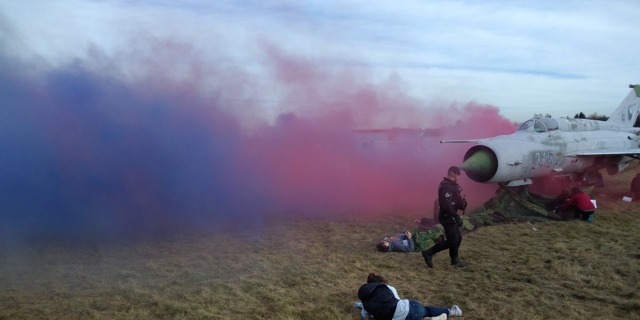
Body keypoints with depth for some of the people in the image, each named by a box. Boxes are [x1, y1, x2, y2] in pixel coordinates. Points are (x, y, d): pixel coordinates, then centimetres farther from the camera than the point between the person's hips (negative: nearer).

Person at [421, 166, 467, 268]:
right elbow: (446, 204, -28)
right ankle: (428, 253, -1)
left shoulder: (452, 185, 13)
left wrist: (462, 203, -1)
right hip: (447, 217, -10)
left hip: (451, 216, 10)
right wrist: (457, 217, -26)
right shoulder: (446, 186, -21)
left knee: (458, 238, 15)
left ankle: (454, 259, 27)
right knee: (452, 241, -6)